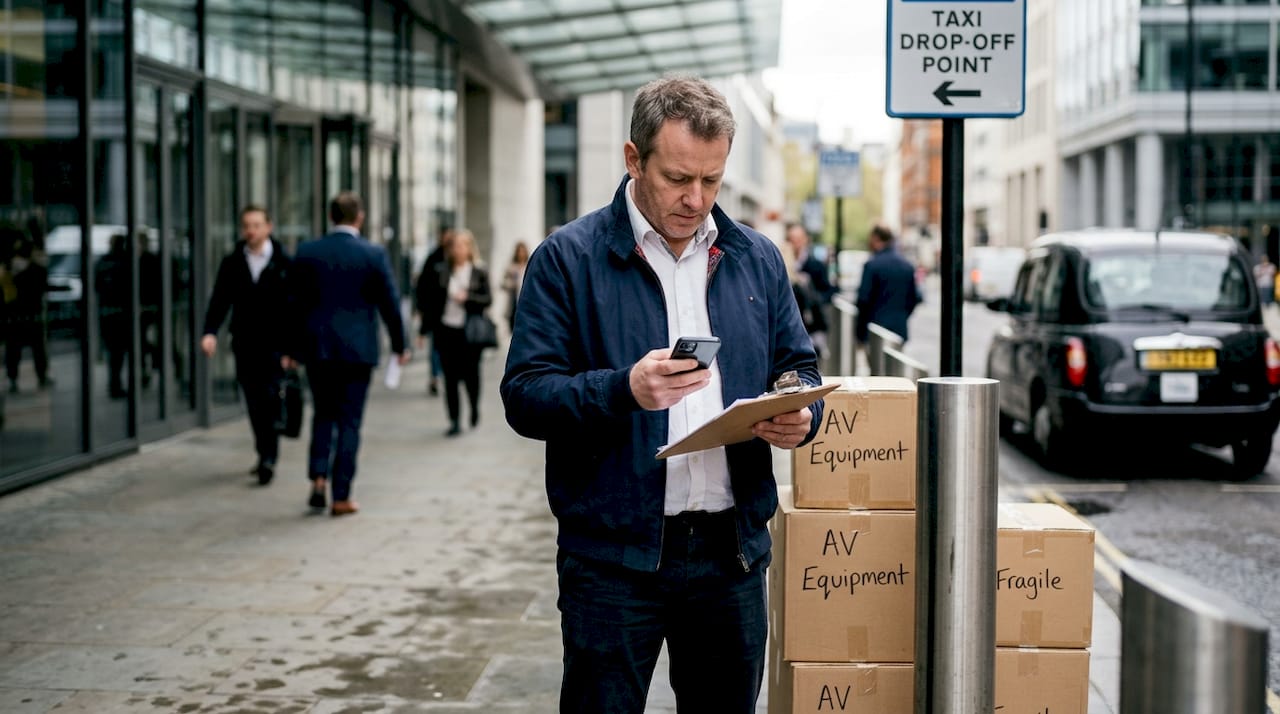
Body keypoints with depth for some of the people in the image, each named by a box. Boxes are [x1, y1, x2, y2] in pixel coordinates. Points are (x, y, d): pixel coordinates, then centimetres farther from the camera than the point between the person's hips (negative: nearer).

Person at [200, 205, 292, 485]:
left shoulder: (284, 263, -1)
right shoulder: (232, 263, 7)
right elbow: (219, 300, 1)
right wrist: (210, 332, -14)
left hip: (275, 344, -3)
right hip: (245, 344, 3)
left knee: (270, 399, -10)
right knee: (253, 403, 8)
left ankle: (268, 458, -9)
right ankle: (265, 454, 21)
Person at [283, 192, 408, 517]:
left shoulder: (306, 252, 0)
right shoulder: (374, 255, -6)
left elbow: (294, 303, 3)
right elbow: (389, 304, -2)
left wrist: (289, 349, 10)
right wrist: (399, 345, 11)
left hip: (316, 348, 2)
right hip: (357, 350, -2)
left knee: (323, 415, 18)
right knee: (349, 421, 4)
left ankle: (319, 477, 2)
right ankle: (341, 496, 4)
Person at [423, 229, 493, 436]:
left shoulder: (479, 274, 2)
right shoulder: (441, 272, 5)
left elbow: (488, 299, -2)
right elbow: (432, 300, 6)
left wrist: (468, 298, -18)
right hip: (446, 331, 1)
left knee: (470, 373, 3)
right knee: (450, 377, 1)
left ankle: (474, 407, 33)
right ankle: (455, 421, 7)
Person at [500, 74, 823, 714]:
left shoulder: (757, 259, 11)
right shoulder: (568, 258, -4)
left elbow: (798, 368, 17)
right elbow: (524, 395, -9)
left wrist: (801, 417, -7)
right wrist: (624, 390, -25)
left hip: (731, 552, 4)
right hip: (612, 557, -4)